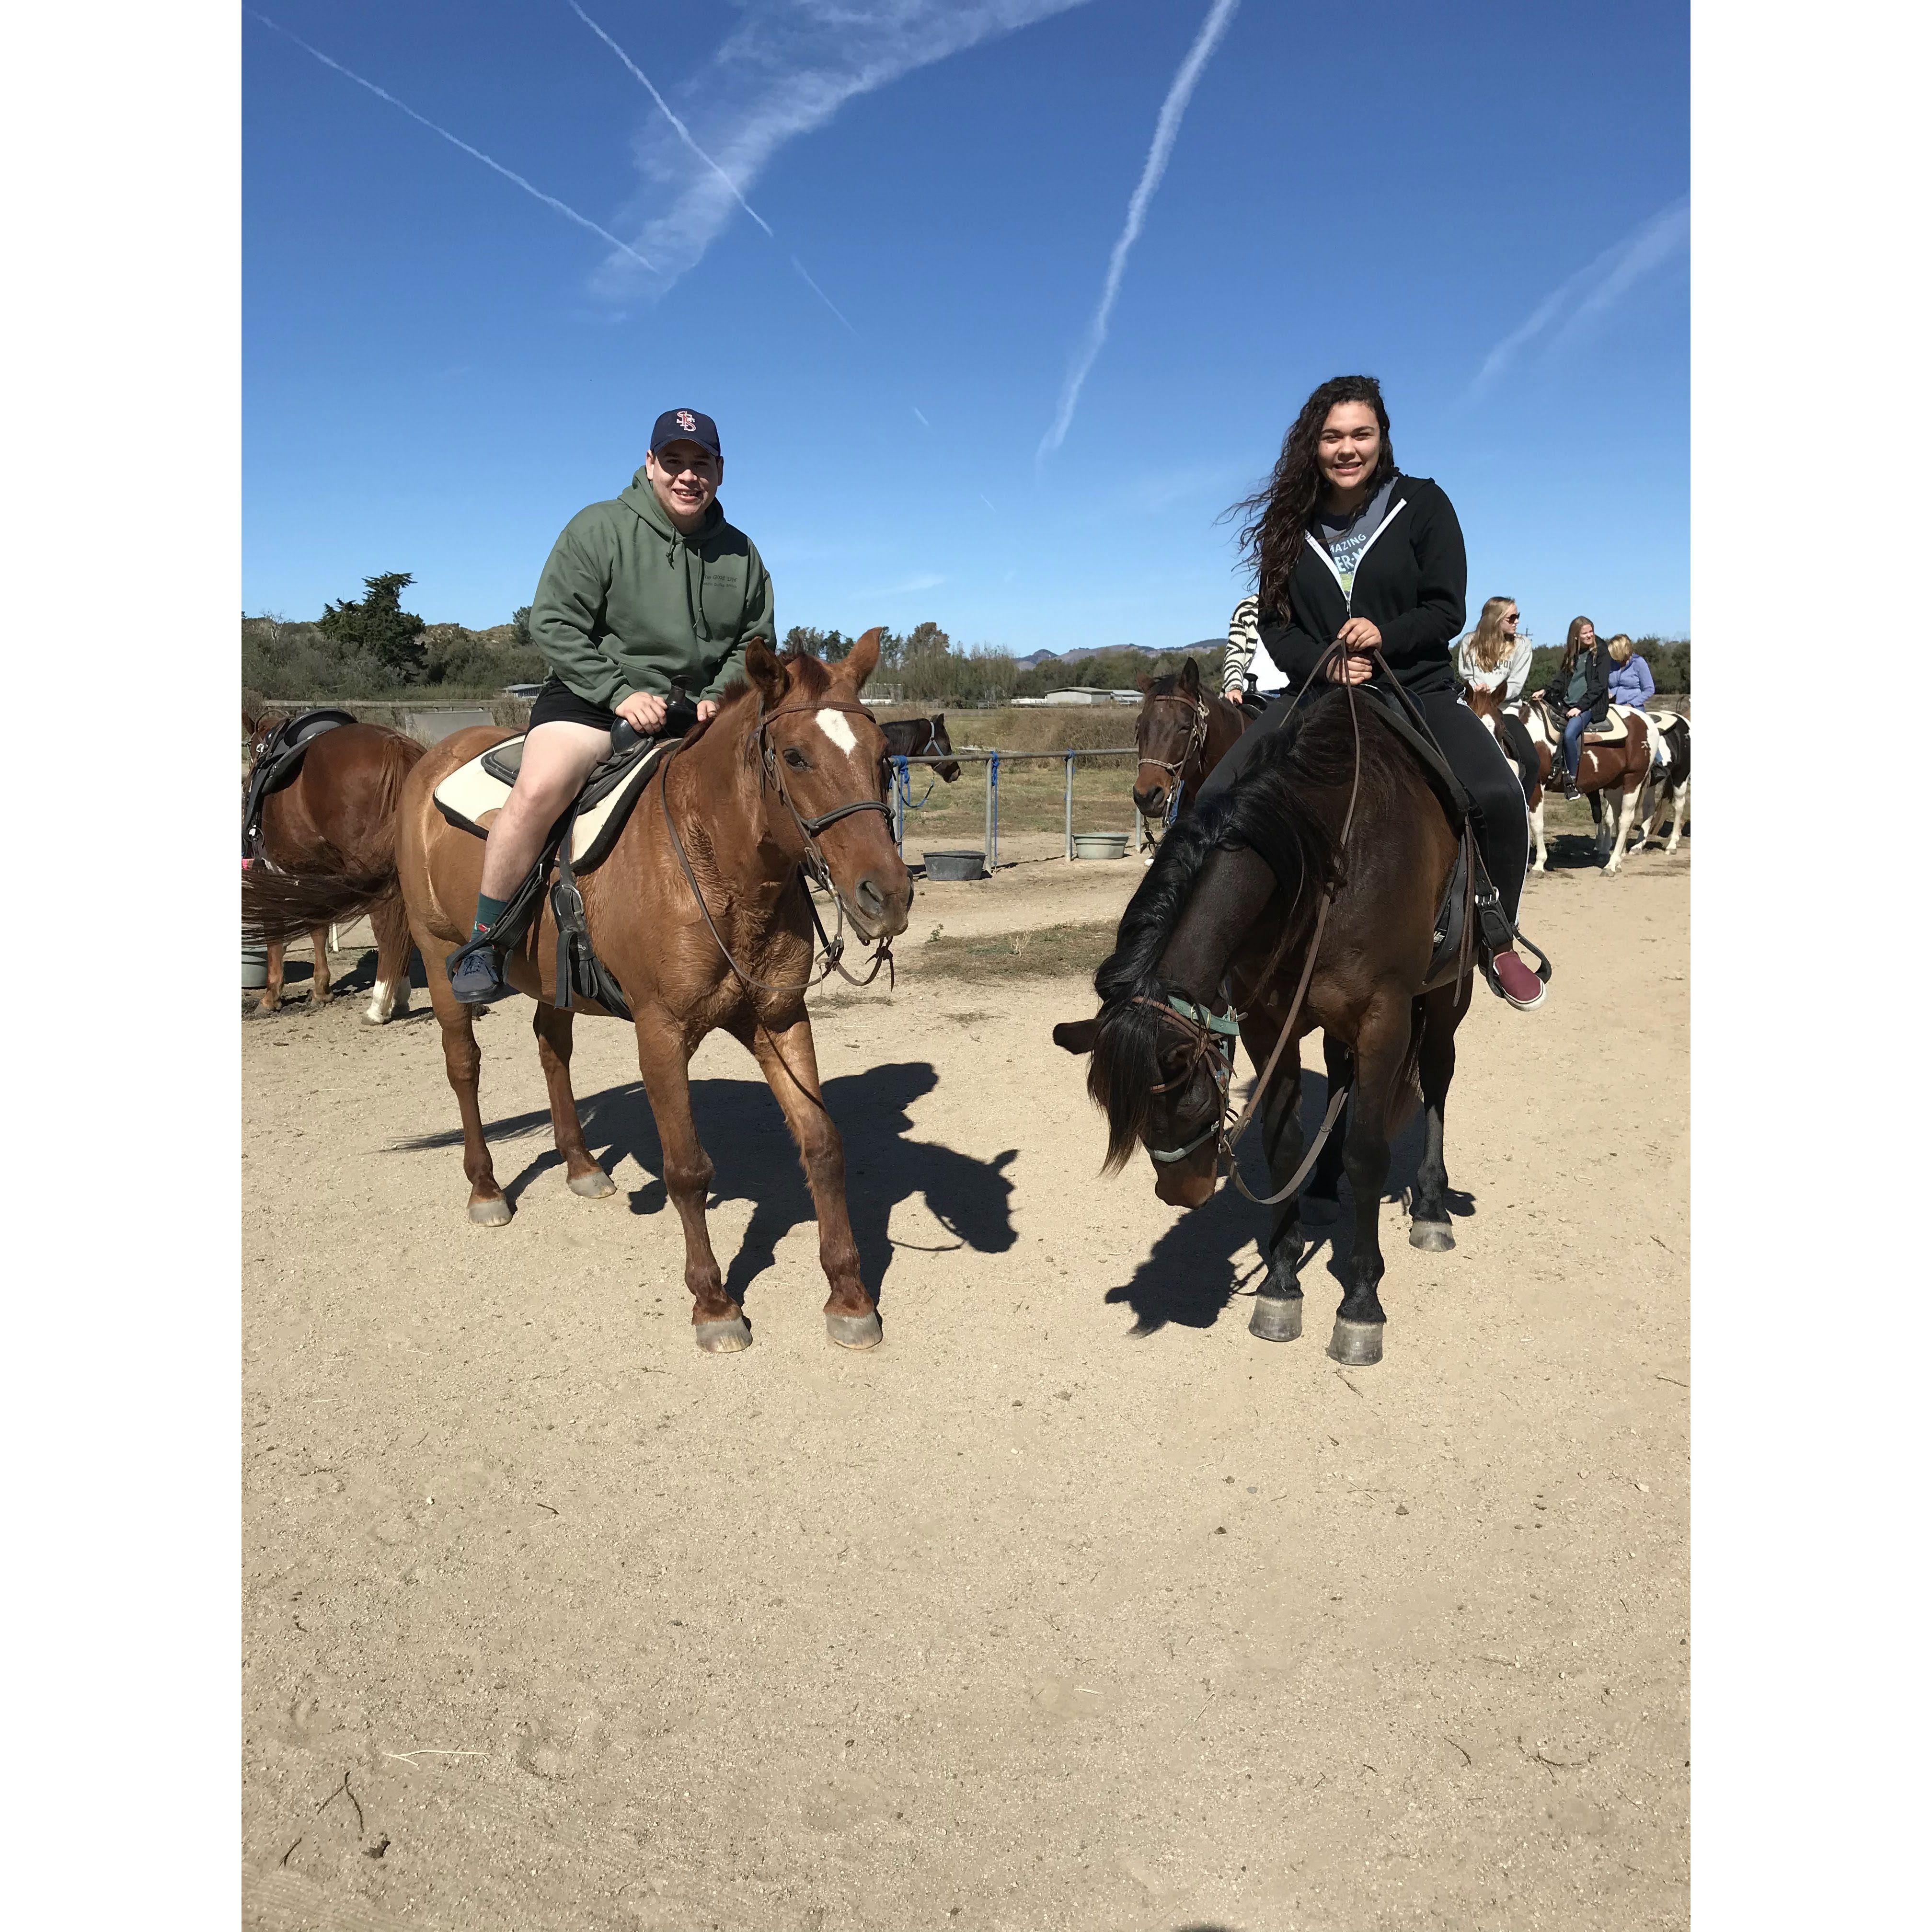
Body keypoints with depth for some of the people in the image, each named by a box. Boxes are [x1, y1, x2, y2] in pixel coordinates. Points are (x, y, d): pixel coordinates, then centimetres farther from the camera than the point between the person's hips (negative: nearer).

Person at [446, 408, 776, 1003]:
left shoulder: (741, 554, 9)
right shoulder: (598, 528, -5)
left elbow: (755, 642, 15)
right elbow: (553, 623, -9)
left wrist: (719, 696, -5)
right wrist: (620, 692, -18)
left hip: (695, 708, 5)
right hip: (591, 696, -5)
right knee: (540, 788, -30)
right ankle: (482, 943, -14)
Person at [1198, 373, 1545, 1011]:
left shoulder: (1422, 504, 0)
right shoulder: (1290, 522, 5)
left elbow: (1447, 611, -3)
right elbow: (1273, 624, 3)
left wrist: (1384, 634, -23)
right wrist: (1324, 663, -17)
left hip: (1417, 690, -2)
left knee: (1498, 796, -28)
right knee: (1218, 799, -20)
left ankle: (1497, 939, -1)